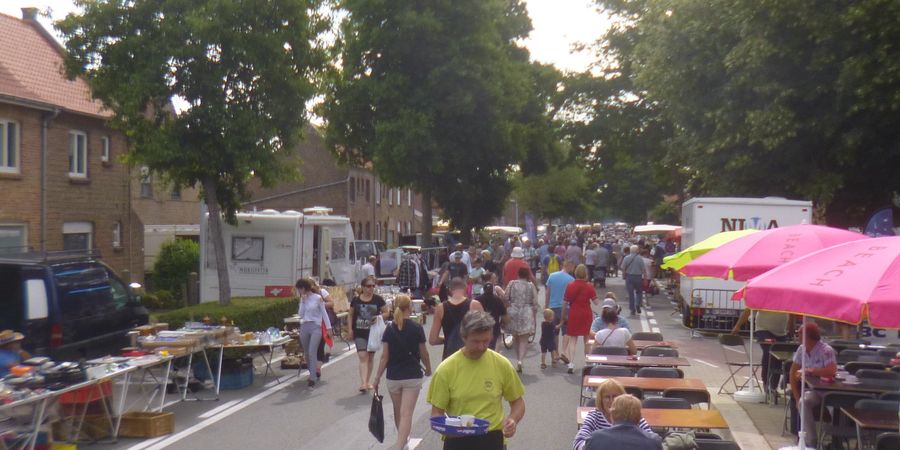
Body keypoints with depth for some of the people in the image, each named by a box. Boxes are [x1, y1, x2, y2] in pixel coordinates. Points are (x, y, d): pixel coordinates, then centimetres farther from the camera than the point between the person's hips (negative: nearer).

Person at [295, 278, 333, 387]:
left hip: (315, 327, -6)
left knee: (312, 353, -16)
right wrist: (303, 302, -6)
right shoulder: (302, 299, 9)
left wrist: (328, 328, -5)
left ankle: (312, 378, -15)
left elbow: (324, 313, -3)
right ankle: (313, 374, 28)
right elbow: (300, 314, 4)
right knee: (307, 354, 11)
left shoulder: (318, 298, -6)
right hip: (304, 327, 6)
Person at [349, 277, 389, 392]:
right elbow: (351, 315, 9)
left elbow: (386, 313, 4)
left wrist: (379, 317, -15)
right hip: (359, 333, -1)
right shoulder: (355, 300, 1)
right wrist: (350, 329, 1)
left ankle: (367, 381, 25)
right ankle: (363, 383, -18)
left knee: (370, 357, 12)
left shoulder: (378, 299, -1)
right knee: (362, 357, -12)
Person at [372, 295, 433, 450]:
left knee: (398, 411, 22)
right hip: (413, 376, -3)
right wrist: (428, 369, 18)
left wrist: (377, 377, 3)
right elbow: (424, 353, -1)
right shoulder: (417, 328, -8)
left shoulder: (389, 330, -3)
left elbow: (384, 356, -4)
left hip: (393, 377, 3)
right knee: (406, 414, -5)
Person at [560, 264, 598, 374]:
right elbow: (595, 301, -9)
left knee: (572, 340, 6)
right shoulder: (589, 286, -6)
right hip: (586, 314, 0)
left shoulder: (570, 286, -4)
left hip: (573, 315, 0)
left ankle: (571, 363, -6)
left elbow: (565, 303, -1)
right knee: (587, 339, 16)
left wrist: (563, 316, 7)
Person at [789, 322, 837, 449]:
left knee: (804, 402, -28)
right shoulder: (801, 349, 3)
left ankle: (811, 442, -17)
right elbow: (794, 373, 4)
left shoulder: (826, 351, -17)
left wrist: (810, 371, -23)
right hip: (809, 389, 6)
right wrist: (797, 397, -4)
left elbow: (832, 371, -33)